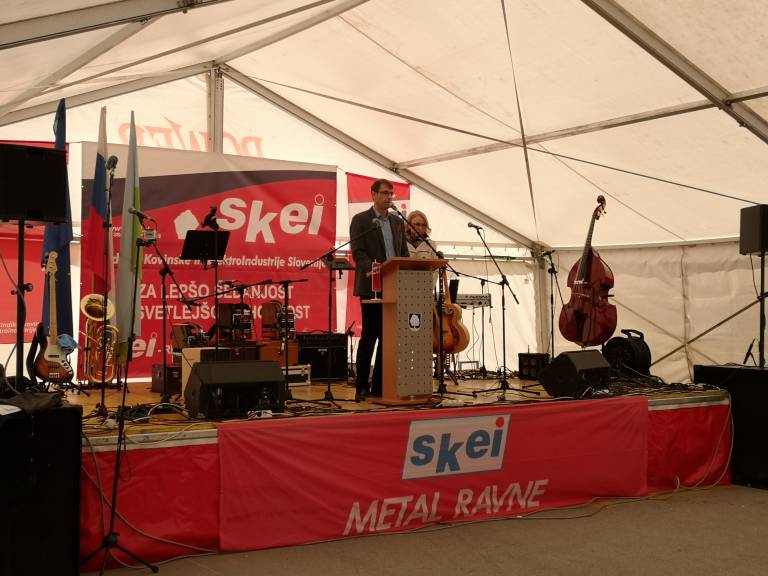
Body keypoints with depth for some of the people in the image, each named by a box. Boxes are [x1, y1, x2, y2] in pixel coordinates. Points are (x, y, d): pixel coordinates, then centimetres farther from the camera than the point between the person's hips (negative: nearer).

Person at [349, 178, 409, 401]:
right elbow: (358, 252, -9)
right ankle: (362, 387, 5)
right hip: (371, 286, -5)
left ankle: (379, 385, 11)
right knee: (369, 335, -3)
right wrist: (373, 269, -27)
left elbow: (404, 254, 16)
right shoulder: (360, 220, 0)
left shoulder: (398, 222, 17)